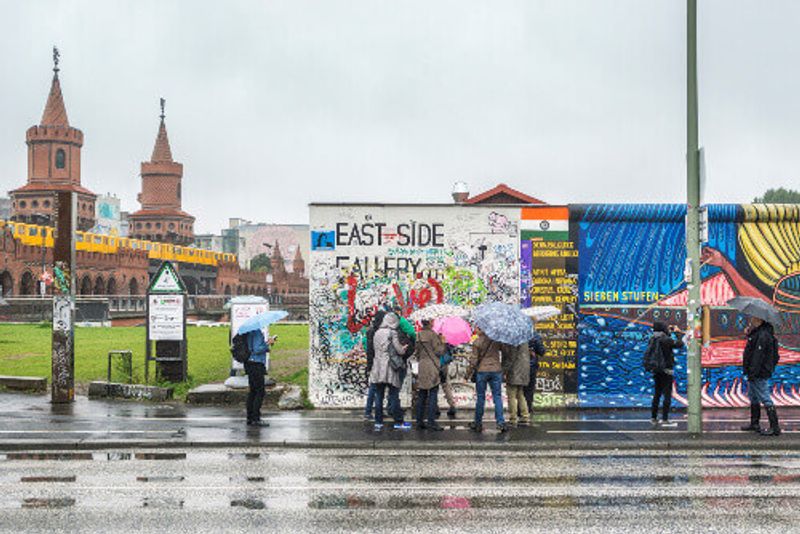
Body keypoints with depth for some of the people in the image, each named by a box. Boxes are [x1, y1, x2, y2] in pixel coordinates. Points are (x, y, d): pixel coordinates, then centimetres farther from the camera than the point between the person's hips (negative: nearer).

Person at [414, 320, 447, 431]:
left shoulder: (419, 335, 10)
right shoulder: (432, 334, -11)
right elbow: (439, 351, -11)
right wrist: (443, 343, 3)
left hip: (422, 367, 7)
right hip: (432, 367, -7)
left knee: (421, 395, 10)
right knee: (433, 395, -5)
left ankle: (419, 421, 12)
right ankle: (431, 422, -8)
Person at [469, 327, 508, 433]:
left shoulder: (477, 342, -11)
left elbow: (474, 360, -7)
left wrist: (471, 366, 10)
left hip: (482, 371, -2)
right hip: (496, 370, 2)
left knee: (480, 397, 8)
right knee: (497, 396, 6)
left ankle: (478, 423, 15)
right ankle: (500, 422, -2)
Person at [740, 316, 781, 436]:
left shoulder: (763, 335, -21)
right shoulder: (757, 332, 12)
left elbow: (758, 356, -24)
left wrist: (752, 373, -24)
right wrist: (749, 333, 12)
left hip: (760, 374, -11)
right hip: (754, 374, 11)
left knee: (765, 399, -9)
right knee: (753, 397, 20)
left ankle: (775, 427, -7)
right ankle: (754, 424, 31)